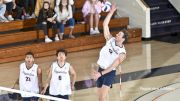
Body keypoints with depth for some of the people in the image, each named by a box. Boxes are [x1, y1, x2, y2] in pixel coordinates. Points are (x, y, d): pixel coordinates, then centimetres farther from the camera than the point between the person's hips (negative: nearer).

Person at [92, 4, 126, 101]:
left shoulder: (122, 53, -16)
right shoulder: (110, 40, -3)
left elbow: (112, 67, -20)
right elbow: (105, 24, -8)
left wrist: (101, 73, -26)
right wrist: (111, 12, -15)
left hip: (109, 73, -5)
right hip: (100, 70, 6)